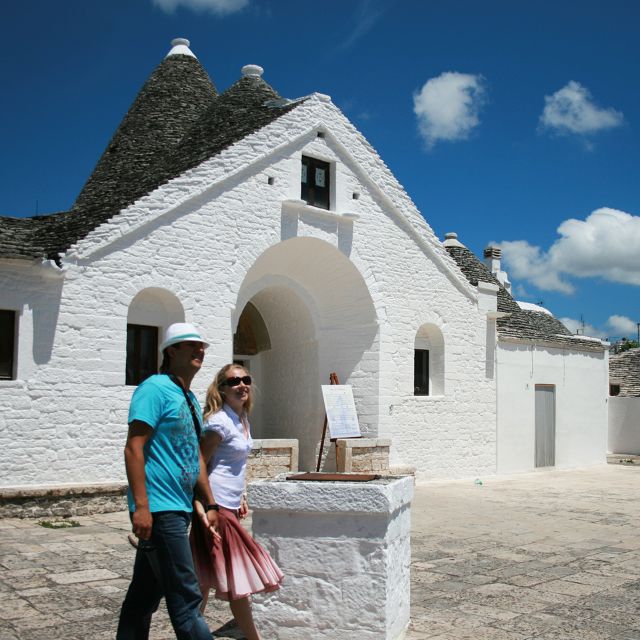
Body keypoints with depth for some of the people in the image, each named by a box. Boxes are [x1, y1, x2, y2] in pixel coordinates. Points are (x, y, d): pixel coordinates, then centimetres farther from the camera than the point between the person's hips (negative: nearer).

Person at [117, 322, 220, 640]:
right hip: (159, 509, -9)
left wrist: (209, 505, 19)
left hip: (178, 509, 9)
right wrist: (141, 505, -23)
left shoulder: (190, 399, 18)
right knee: (186, 598, -6)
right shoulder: (156, 388, -10)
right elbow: (133, 448, -17)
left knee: (146, 593, 16)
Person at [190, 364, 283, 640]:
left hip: (230, 506, 8)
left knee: (206, 580, 14)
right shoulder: (220, 422, -14)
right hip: (218, 508, -8)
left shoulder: (242, 418, 12)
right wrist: (205, 508, -19)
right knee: (238, 579, -1)